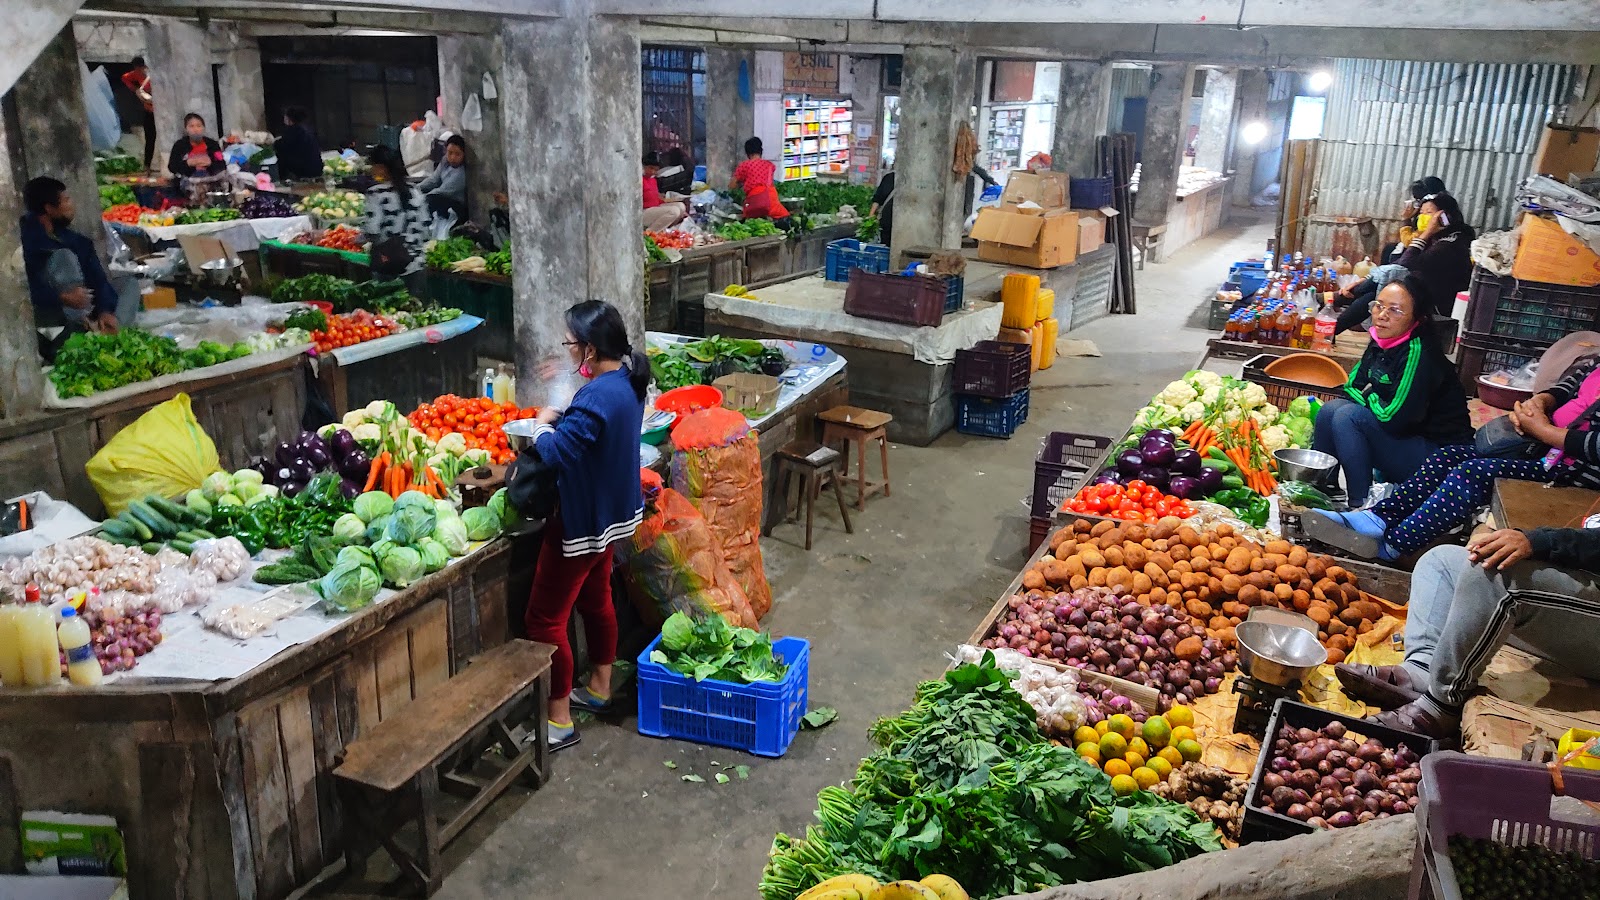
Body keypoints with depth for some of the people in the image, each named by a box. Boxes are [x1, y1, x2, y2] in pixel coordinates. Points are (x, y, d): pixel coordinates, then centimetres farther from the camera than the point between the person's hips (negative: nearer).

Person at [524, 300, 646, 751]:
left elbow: (557, 452, -32)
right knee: (595, 598, 25)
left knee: (545, 618, 0)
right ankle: (599, 687, 41)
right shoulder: (626, 380, 1)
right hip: (609, 512, 10)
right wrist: (562, 419, -2)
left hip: (582, 520, -10)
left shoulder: (597, 397, -29)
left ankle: (558, 721, 8)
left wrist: (542, 425, -13)